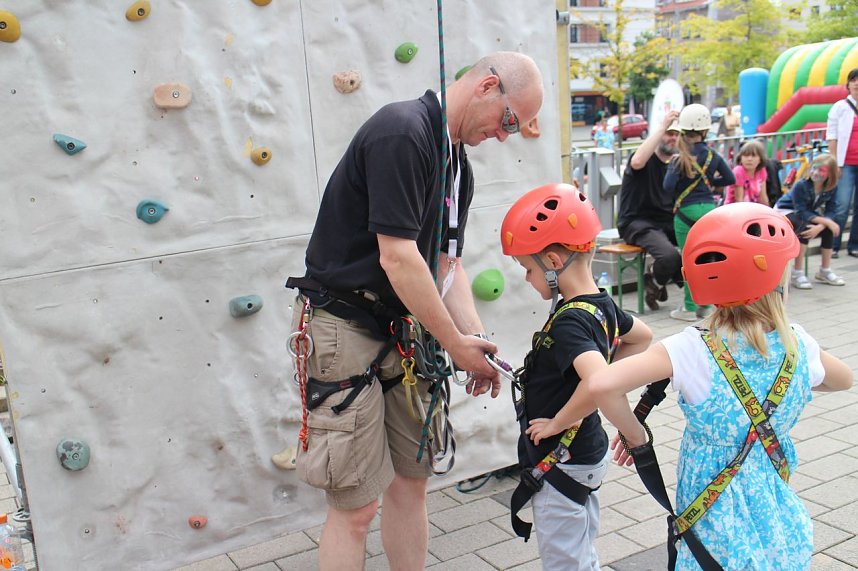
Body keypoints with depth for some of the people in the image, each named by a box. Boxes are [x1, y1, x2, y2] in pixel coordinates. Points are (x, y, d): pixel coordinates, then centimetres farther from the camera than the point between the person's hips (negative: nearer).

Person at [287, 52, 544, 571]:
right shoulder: (402, 131, -18)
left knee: (411, 483, 15)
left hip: (401, 332, 9)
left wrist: (477, 342, -2)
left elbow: (447, 263, 12)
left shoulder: (458, 165, 12)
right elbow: (397, 258, -23)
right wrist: (456, 342, -13)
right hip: (344, 330, -9)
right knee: (357, 505, -1)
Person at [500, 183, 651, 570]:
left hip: (562, 463, -9)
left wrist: (556, 424, -29)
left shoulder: (569, 322, -28)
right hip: (587, 453, 9)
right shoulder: (602, 305, 0)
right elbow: (642, 337, 18)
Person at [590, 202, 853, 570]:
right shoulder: (799, 347, -9)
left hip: (718, 533, -4)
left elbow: (602, 385, -33)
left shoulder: (693, 351, -22)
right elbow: (844, 379, 15)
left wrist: (635, 436, -16)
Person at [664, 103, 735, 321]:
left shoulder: (680, 158, -9)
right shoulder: (713, 156, 5)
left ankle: (690, 308, 7)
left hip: (687, 211, -4)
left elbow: (668, 186, -16)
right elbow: (730, 179, 13)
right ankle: (705, 306, 19)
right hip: (709, 208, 4)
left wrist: (672, 166, 1)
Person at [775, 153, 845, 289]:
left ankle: (825, 271, -2)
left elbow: (831, 211, -17)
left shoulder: (832, 188, -13)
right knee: (805, 227, -33)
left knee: (829, 229, -19)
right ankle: (798, 273, -29)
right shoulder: (801, 185, -28)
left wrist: (820, 226, -37)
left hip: (807, 213, 5)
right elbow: (802, 213, -31)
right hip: (785, 211, -5)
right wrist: (827, 222, -38)